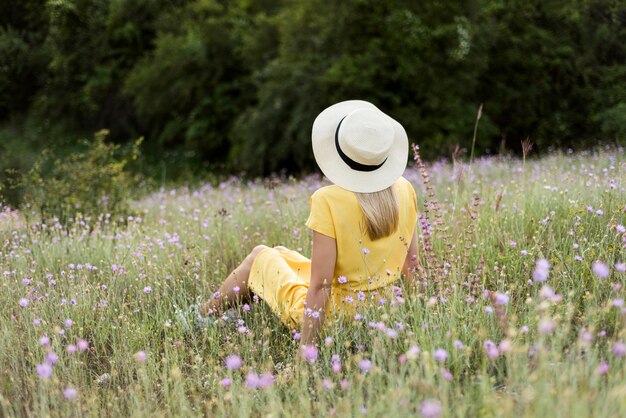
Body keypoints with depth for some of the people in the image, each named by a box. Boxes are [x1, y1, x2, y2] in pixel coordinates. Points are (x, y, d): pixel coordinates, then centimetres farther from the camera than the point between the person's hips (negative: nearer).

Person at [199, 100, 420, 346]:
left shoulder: (329, 201, -26)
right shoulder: (404, 190, -8)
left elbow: (320, 286, -25)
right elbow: (412, 266, 0)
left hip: (333, 317, -6)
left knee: (260, 256, 21)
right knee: (280, 252, 27)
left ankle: (202, 317, 44)